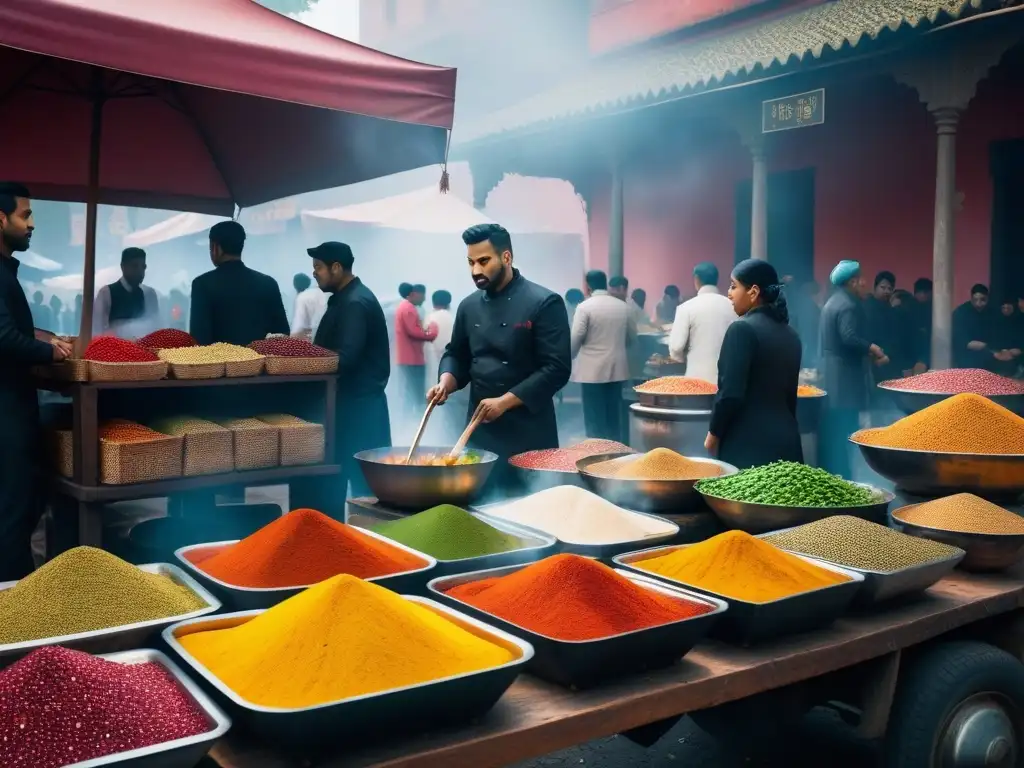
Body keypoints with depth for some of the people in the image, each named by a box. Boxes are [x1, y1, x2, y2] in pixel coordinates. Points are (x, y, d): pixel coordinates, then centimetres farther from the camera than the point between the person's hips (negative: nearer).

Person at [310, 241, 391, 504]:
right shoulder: (345, 298, 14)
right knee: (338, 470, 14)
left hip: (359, 404, -10)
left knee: (363, 476, -2)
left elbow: (344, 358, -25)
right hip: (351, 400, 10)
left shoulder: (355, 303, -18)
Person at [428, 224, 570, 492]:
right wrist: (446, 381, -4)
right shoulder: (470, 306, 8)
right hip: (480, 429, 5)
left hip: (528, 432, -5)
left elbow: (556, 369, -15)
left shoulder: (544, 303, -11)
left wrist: (505, 401, -19)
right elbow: (457, 355, 18)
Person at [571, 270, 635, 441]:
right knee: (614, 416, 12)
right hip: (617, 368, 5)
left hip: (592, 369, -5)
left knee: (595, 418, 0)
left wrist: (569, 358, 7)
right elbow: (632, 338, 12)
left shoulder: (585, 307, -10)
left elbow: (575, 339, -11)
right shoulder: (623, 306, 5)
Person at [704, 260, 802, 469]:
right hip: (786, 442, 7)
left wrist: (714, 434, -3)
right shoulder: (790, 334, 12)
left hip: (748, 444, -7)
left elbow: (730, 393, -16)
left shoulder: (742, 328, -11)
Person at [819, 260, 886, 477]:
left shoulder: (833, 301, 17)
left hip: (831, 373, 10)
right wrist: (872, 348, -13)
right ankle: (840, 478, -3)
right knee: (844, 432, -6)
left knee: (831, 430, 12)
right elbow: (849, 337, -27)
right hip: (845, 375, -10)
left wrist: (868, 351, 16)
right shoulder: (849, 304, -15)